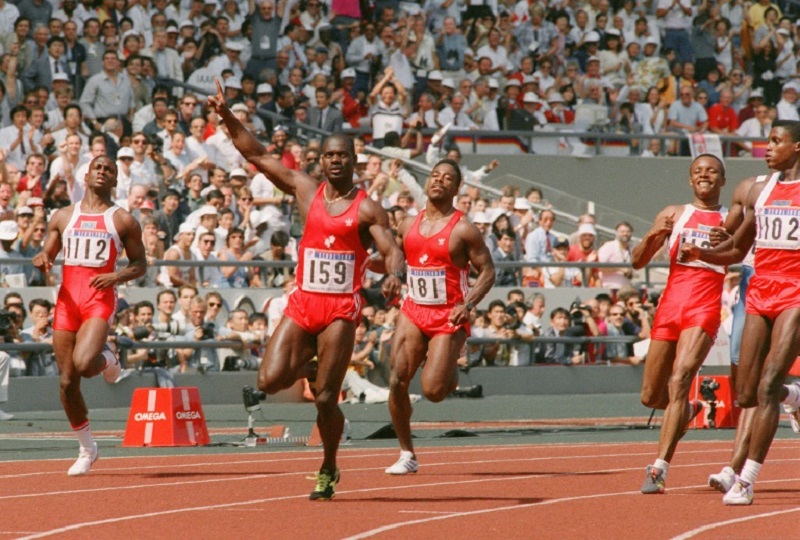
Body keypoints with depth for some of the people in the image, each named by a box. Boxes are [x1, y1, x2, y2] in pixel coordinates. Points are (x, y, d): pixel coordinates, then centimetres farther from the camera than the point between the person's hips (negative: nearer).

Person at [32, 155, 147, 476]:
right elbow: (48, 254, 17)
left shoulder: (123, 221, 5)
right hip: (67, 300, 4)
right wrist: (41, 260, -8)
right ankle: (87, 449, 18)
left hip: (100, 301, -3)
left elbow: (140, 264, 8)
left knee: (83, 364, -27)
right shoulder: (63, 217, 14)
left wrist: (118, 276, -13)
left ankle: (108, 359, 11)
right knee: (67, 381, 1)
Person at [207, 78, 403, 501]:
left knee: (325, 400, -4)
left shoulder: (366, 209, -3)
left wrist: (394, 275, -34)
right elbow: (257, 156, 9)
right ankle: (306, 365, 24)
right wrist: (227, 117, 2)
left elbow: (391, 250, -12)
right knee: (269, 381, -11)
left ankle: (328, 470, 17)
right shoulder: (305, 190, 7)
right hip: (302, 303, 3)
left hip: (341, 309, -3)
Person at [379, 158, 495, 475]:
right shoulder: (409, 225, 9)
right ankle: (407, 455, 3)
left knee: (432, 391, -13)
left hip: (448, 318, -4)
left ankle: (451, 374, 25)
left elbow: (487, 271, -5)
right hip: (413, 311, 5)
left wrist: (468, 304, -19)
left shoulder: (463, 229, -7)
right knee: (397, 381, -8)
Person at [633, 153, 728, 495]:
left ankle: (659, 469, -24)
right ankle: (687, 411, 44)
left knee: (679, 381, -22)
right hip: (670, 305, 3)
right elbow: (637, 262, 12)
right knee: (651, 397, 8)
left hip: (704, 311, -3)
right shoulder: (674, 215, 14)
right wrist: (652, 236, -8)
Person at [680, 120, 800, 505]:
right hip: (760, 293, 6)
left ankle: (746, 480, -16)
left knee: (767, 387, -17)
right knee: (746, 396, 3)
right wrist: (700, 254, 1)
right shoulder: (760, 192, 14)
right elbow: (735, 252, 20)